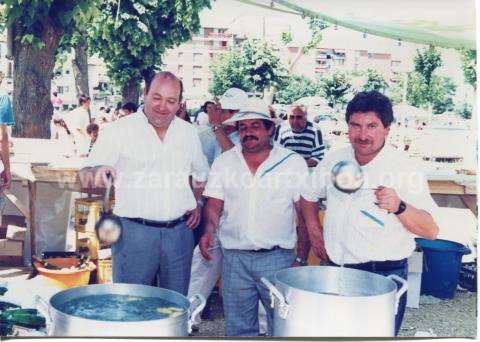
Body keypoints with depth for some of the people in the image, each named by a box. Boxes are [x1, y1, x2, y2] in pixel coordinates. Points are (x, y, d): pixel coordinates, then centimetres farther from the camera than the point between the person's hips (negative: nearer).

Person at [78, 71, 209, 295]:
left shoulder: (188, 132, 10)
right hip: (134, 232, -4)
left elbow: (200, 174, 26)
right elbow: (85, 176, -10)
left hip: (179, 232, 4)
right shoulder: (118, 130, -4)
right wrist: (97, 172, -32)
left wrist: (198, 203, 11)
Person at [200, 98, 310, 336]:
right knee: (238, 327, 12)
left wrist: (302, 256, -5)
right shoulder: (223, 162, 6)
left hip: (278, 257, -2)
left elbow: (305, 212, 0)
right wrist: (209, 229, -14)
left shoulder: (293, 163, -2)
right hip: (234, 256, 2)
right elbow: (214, 203, 6)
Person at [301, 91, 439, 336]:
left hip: (384, 277, -4)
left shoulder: (403, 168, -12)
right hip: (335, 270, 5)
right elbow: (309, 195, 21)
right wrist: (314, 232, 10)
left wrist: (399, 207, -30)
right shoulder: (333, 161, 2)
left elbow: (431, 231, -14)